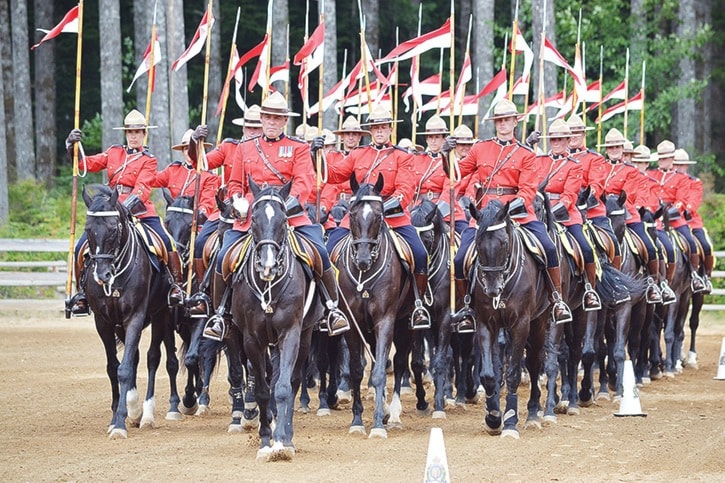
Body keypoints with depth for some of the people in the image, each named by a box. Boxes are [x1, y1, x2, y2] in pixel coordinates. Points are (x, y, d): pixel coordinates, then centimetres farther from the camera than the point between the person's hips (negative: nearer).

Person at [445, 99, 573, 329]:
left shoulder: (525, 154, 6)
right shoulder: (480, 149, 12)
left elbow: (529, 187, -3)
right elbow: (458, 172, 16)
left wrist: (518, 203, -22)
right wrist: (448, 155, -3)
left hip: (516, 211, -1)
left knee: (549, 248, -18)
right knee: (460, 259, -11)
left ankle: (557, 299, -3)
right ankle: (466, 307, 8)